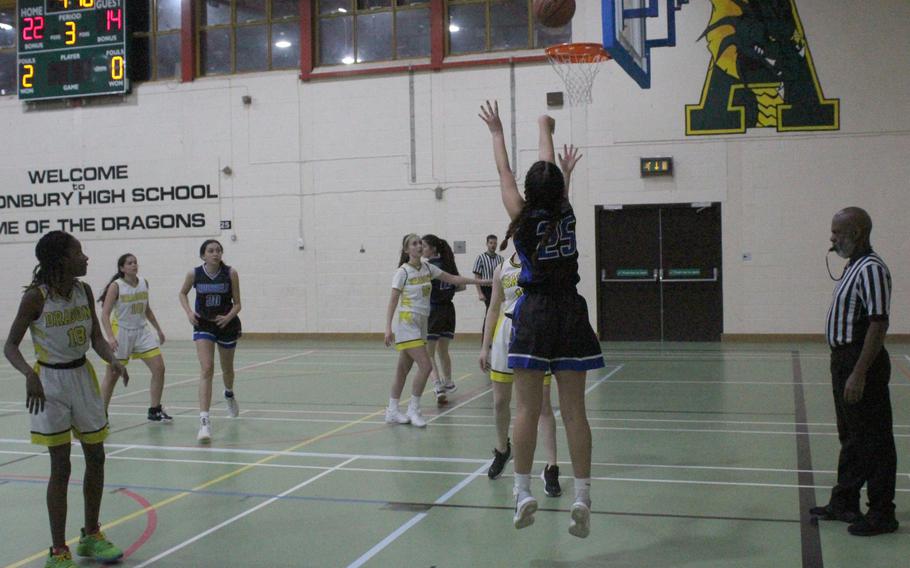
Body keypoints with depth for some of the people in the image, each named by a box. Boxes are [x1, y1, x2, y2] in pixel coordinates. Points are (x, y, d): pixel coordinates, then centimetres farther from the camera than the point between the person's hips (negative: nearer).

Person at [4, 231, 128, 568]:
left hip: (83, 377, 6)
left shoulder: (84, 291, -1)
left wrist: (113, 361, -16)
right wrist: (29, 374, -31)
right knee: (61, 467, -2)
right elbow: (11, 345, -13)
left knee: (96, 458, 11)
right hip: (50, 382, -6)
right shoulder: (36, 297, -16)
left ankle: (91, 536, 28)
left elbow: (96, 338, 3)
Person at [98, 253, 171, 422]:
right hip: (121, 332, -5)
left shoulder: (144, 283, 2)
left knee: (159, 368, -2)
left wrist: (158, 329, 16)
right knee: (112, 375, 3)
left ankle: (155, 411, 10)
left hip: (141, 331, 5)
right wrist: (110, 337, -29)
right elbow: (105, 314, -17)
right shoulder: (116, 286, -13)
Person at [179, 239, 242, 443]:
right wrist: (189, 311, -8)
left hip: (226, 325, 1)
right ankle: (204, 421, -20)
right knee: (207, 369, -17)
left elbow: (237, 304, -6)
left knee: (227, 368, 18)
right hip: (203, 325, -1)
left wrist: (228, 317, -25)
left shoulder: (231, 273, -12)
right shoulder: (194, 274, -10)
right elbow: (182, 293, 9)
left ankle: (229, 394, 54)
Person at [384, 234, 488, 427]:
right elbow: (393, 301, -11)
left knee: (403, 369, 11)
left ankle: (392, 411, 19)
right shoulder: (402, 272, -10)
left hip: (421, 324, 6)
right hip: (407, 325, -6)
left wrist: (481, 281, 5)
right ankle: (413, 409, -2)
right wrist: (388, 328, -18)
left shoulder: (427, 267, 7)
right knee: (425, 366, -15)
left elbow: (453, 279, 11)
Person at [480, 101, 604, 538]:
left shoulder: (524, 218, -5)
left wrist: (497, 132, 25)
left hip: (534, 316, -2)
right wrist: (545, 129, 34)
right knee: (574, 410, 2)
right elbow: (552, 169, 18)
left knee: (527, 409, 2)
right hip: (570, 313, 2)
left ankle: (523, 493, 2)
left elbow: (505, 173, 10)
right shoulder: (566, 214, 1)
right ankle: (582, 497, 2)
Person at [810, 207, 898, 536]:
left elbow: (878, 324, -23)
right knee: (851, 437, 17)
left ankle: (881, 514, 8)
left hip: (862, 362, -10)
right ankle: (844, 503, 28)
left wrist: (859, 374, -25)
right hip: (844, 360, 10)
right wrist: (843, 366, 18)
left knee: (874, 441, -1)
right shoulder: (854, 267, 14)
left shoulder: (871, 269, -18)